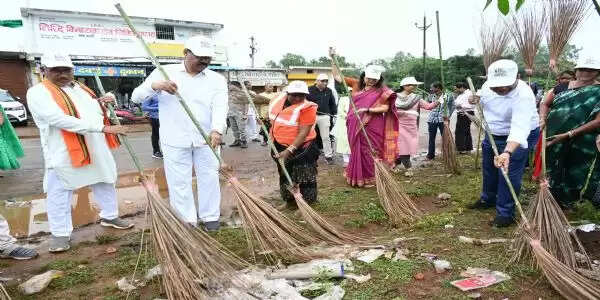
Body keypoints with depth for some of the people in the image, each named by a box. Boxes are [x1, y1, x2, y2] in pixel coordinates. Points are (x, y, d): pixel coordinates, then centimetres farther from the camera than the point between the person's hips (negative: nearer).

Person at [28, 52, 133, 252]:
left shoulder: (81, 88, 14)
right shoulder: (38, 92, -11)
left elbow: (93, 111, 30)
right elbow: (60, 120, -25)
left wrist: (101, 103, 3)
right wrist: (103, 128, -29)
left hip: (96, 149, 7)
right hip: (63, 153, -6)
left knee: (105, 184, 17)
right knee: (59, 194, 2)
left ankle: (109, 216, 35)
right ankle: (60, 233, 15)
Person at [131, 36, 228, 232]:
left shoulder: (217, 80, 2)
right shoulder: (164, 73, 0)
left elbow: (220, 108, -13)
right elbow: (136, 96, -1)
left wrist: (217, 130, -34)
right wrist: (154, 85, -23)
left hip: (206, 139, 1)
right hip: (175, 140, -1)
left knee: (209, 178, 10)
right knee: (179, 182, 6)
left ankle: (210, 216, 27)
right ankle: (187, 220, 21)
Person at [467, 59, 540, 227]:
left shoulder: (523, 96, -34)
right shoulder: (488, 85, -13)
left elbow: (519, 128, -47)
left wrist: (507, 152, -61)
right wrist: (476, 99, -12)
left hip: (517, 138, -7)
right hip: (493, 134, 8)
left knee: (509, 175, -9)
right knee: (489, 169, 21)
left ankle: (506, 214, 6)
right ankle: (488, 200, 43)